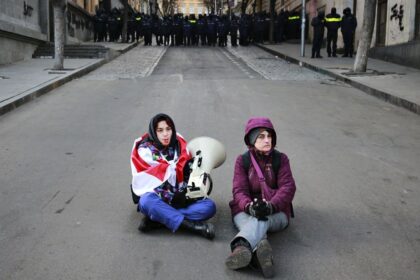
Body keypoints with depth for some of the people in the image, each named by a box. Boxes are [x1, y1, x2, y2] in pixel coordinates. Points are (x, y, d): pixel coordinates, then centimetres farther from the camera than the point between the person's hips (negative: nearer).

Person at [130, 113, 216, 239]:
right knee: (147, 201, -37)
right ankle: (192, 225, -37)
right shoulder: (145, 150, -4)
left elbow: (188, 173, 2)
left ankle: (157, 220, -28)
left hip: (180, 199, 3)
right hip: (157, 199, -3)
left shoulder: (180, 146, 5)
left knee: (209, 206, -21)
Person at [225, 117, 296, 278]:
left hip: (276, 212, -1)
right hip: (246, 211, 1)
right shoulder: (242, 160, 4)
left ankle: (241, 247, -67)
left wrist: (271, 206, -29)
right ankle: (262, 251, -68)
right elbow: (239, 190, -7)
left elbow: (287, 187, -9)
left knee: (261, 220, -37)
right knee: (255, 222, -37)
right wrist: (250, 207, -31)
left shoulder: (280, 159, 4)